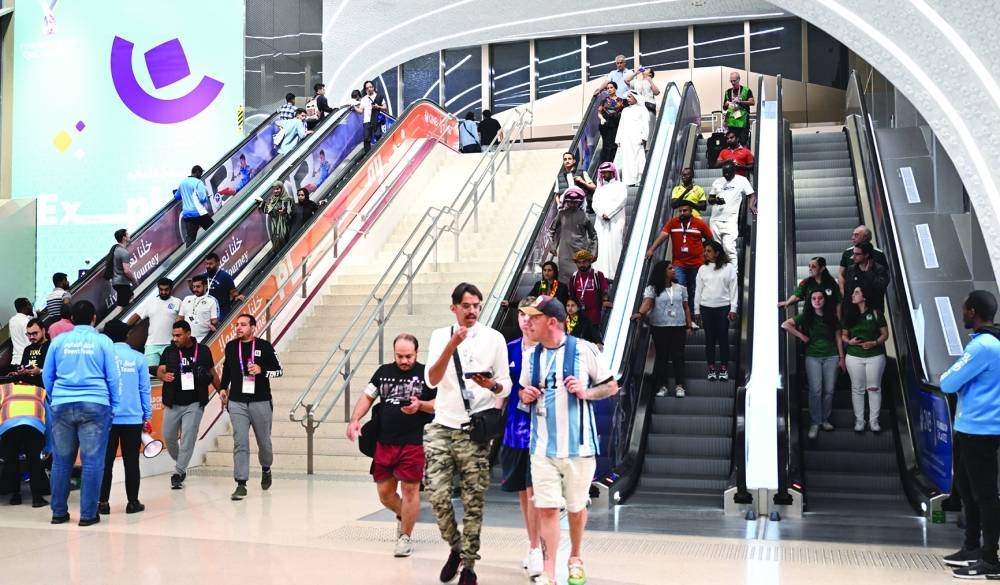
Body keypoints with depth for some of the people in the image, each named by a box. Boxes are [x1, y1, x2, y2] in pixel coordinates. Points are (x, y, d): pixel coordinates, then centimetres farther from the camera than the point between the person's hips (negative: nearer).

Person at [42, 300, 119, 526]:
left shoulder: (59, 341, 8)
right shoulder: (103, 341, 1)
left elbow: (47, 376, 13)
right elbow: (112, 378, 2)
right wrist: (113, 407, 10)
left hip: (62, 406, 3)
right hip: (95, 406, -3)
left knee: (61, 461, 11)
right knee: (92, 461, -1)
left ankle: (59, 512, 16)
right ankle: (88, 514, 0)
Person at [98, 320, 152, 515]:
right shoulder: (138, 358, 0)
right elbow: (144, 389, 1)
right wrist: (147, 416, 8)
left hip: (107, 418, 0)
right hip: (133, 418, 0)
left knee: (106, 461, 8)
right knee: (131, 461, 6)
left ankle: (103, 502, 10)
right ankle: (133, 502, 7)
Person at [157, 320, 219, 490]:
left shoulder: (203, 350, 0)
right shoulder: (169, 352, 4)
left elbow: (212, 373, 10)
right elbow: (159, 371, 3)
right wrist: (164, 376, -21)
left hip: (194, 403, -2)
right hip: (173, 403, 3)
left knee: (188, 438, -8)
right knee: (168, 437, 8)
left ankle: (178, 473, -1)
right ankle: (180, 464, 33)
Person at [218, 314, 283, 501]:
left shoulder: (264, 346, -5)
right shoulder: (231, 346, 5)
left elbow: (279, 370, -1)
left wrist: (262, 370, -18)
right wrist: (223, 388, 17)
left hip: (261, 402, -1)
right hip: (237, 403, 1)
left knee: (264, 441, 13)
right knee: (240, 443, -8)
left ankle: (266, 469, 41)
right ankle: (241, 484, -6)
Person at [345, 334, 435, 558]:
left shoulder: (426, 374, -2)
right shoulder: (384, 372, 10)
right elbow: (367, 396, 13)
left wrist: (420, 405, -21)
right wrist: (355, 419, -1)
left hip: (413, 443, -4)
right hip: (384, 443, 4)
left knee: (410, 489, 0)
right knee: (384, 492, 10)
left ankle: (405, 536, 15)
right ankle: (403, 516, 39)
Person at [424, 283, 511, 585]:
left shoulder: (494, 338, 1)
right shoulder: (440, 336, 4)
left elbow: (506, 387, 3)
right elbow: (432, 380, -9)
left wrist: (491, 384, -20)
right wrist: (452, 345, -22)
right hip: (442, 427, 1)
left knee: (473, 502, 2)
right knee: (438, 495, -4)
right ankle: (455, 547, 21)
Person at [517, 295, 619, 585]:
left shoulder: (583, 350, -8)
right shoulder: (532, 356, 6)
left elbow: (611, 387, -1)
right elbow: (524, 391, 20)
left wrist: (586, 392, -18)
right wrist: (525, 395, -3)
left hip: (578, 446, -3)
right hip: (543, 448, 3)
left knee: (576, 507, 13)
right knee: (547, 508, -2)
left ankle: (575, 558, 36)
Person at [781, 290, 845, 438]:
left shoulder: (832, 317, 6)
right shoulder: (806, 317, 0)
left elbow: (838, 338, 9)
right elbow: (785, 325, -6)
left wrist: (841, 357, 5)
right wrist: (801, 336, -7)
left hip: (831, 357, 2)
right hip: (812, 357, -2)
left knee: (829, 390, 2)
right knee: (815, 390, -8)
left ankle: (825, 420, 15)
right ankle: (815, 423, -2)